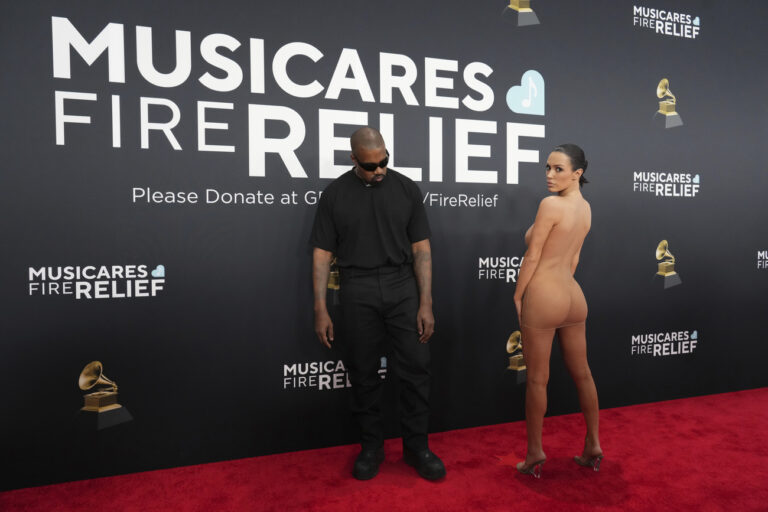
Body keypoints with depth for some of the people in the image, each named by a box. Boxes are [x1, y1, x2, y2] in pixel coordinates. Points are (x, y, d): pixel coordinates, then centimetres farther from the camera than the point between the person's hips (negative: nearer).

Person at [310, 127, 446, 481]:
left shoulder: (405, 189, 3)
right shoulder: (335, 194, 2)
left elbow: (421, 248, 3)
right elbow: (322, 254, 2)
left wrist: (426, 303, -3)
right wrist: (321, 309, -3)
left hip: (403, 288, 1)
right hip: (357, 292, 0)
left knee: (416, 368, 1)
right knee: (363, 373, 8)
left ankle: (416, 446, 20)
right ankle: (371, 446, 26)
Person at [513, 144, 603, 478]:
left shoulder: (551, 204, -16)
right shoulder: (585, 208, 8)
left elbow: (532, 256, -14)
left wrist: (517, 295, -4)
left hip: (543, 295, -8)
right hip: (573, 295, 8)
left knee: (537, 379, 4)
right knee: (582, 374, 16)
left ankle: (535, 454, 17)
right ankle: (593, 447, 28)